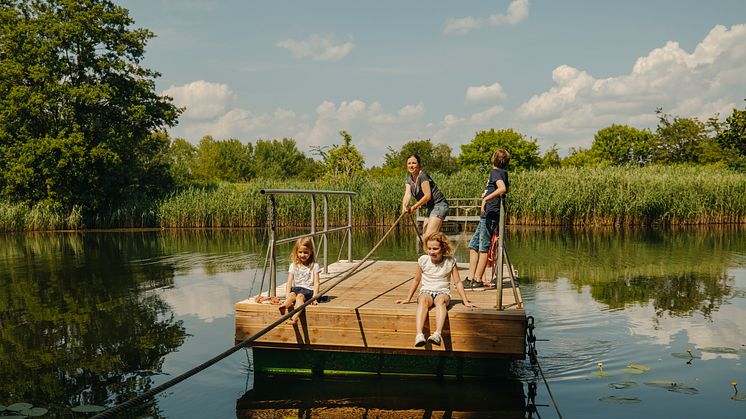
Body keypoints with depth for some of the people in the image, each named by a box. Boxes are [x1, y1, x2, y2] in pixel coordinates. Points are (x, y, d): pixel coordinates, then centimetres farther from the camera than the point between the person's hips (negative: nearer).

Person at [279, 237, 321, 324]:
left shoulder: (314, 266, 5)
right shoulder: (293, 265, 11)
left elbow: (316, 283, 0)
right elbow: (289, 282, 5)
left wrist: (314, 297, -13)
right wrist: (287, 296, -10)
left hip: (308, 290, -3)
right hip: (295, 288, 3)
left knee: (300, 296, -35)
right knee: (292, 294, -32)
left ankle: (295, 317, -56)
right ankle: (285, 306, -63)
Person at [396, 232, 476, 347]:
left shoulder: (450, 261, 1)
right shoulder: (423, 260, 3)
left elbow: (457, 282, 6)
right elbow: (416, 280, 15)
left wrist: (466, 302, 3)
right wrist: (408, 299, 17)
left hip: (443, 292, -1)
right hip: (426, 291, 1)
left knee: (441, 300, -38)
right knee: (423, 300, -37)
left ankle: (438, 333, -57)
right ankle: (419, 334, -54)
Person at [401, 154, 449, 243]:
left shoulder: (423, 176, -15)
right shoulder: (409, 179, 9)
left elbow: (427, 196, -19)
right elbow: (407, 194, -7)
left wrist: (414, 207, -18)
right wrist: (404, 206, -27)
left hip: (439, 205, -9)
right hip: (431, 208, 9)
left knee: (429, 236, -21)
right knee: (424, 237, 10)